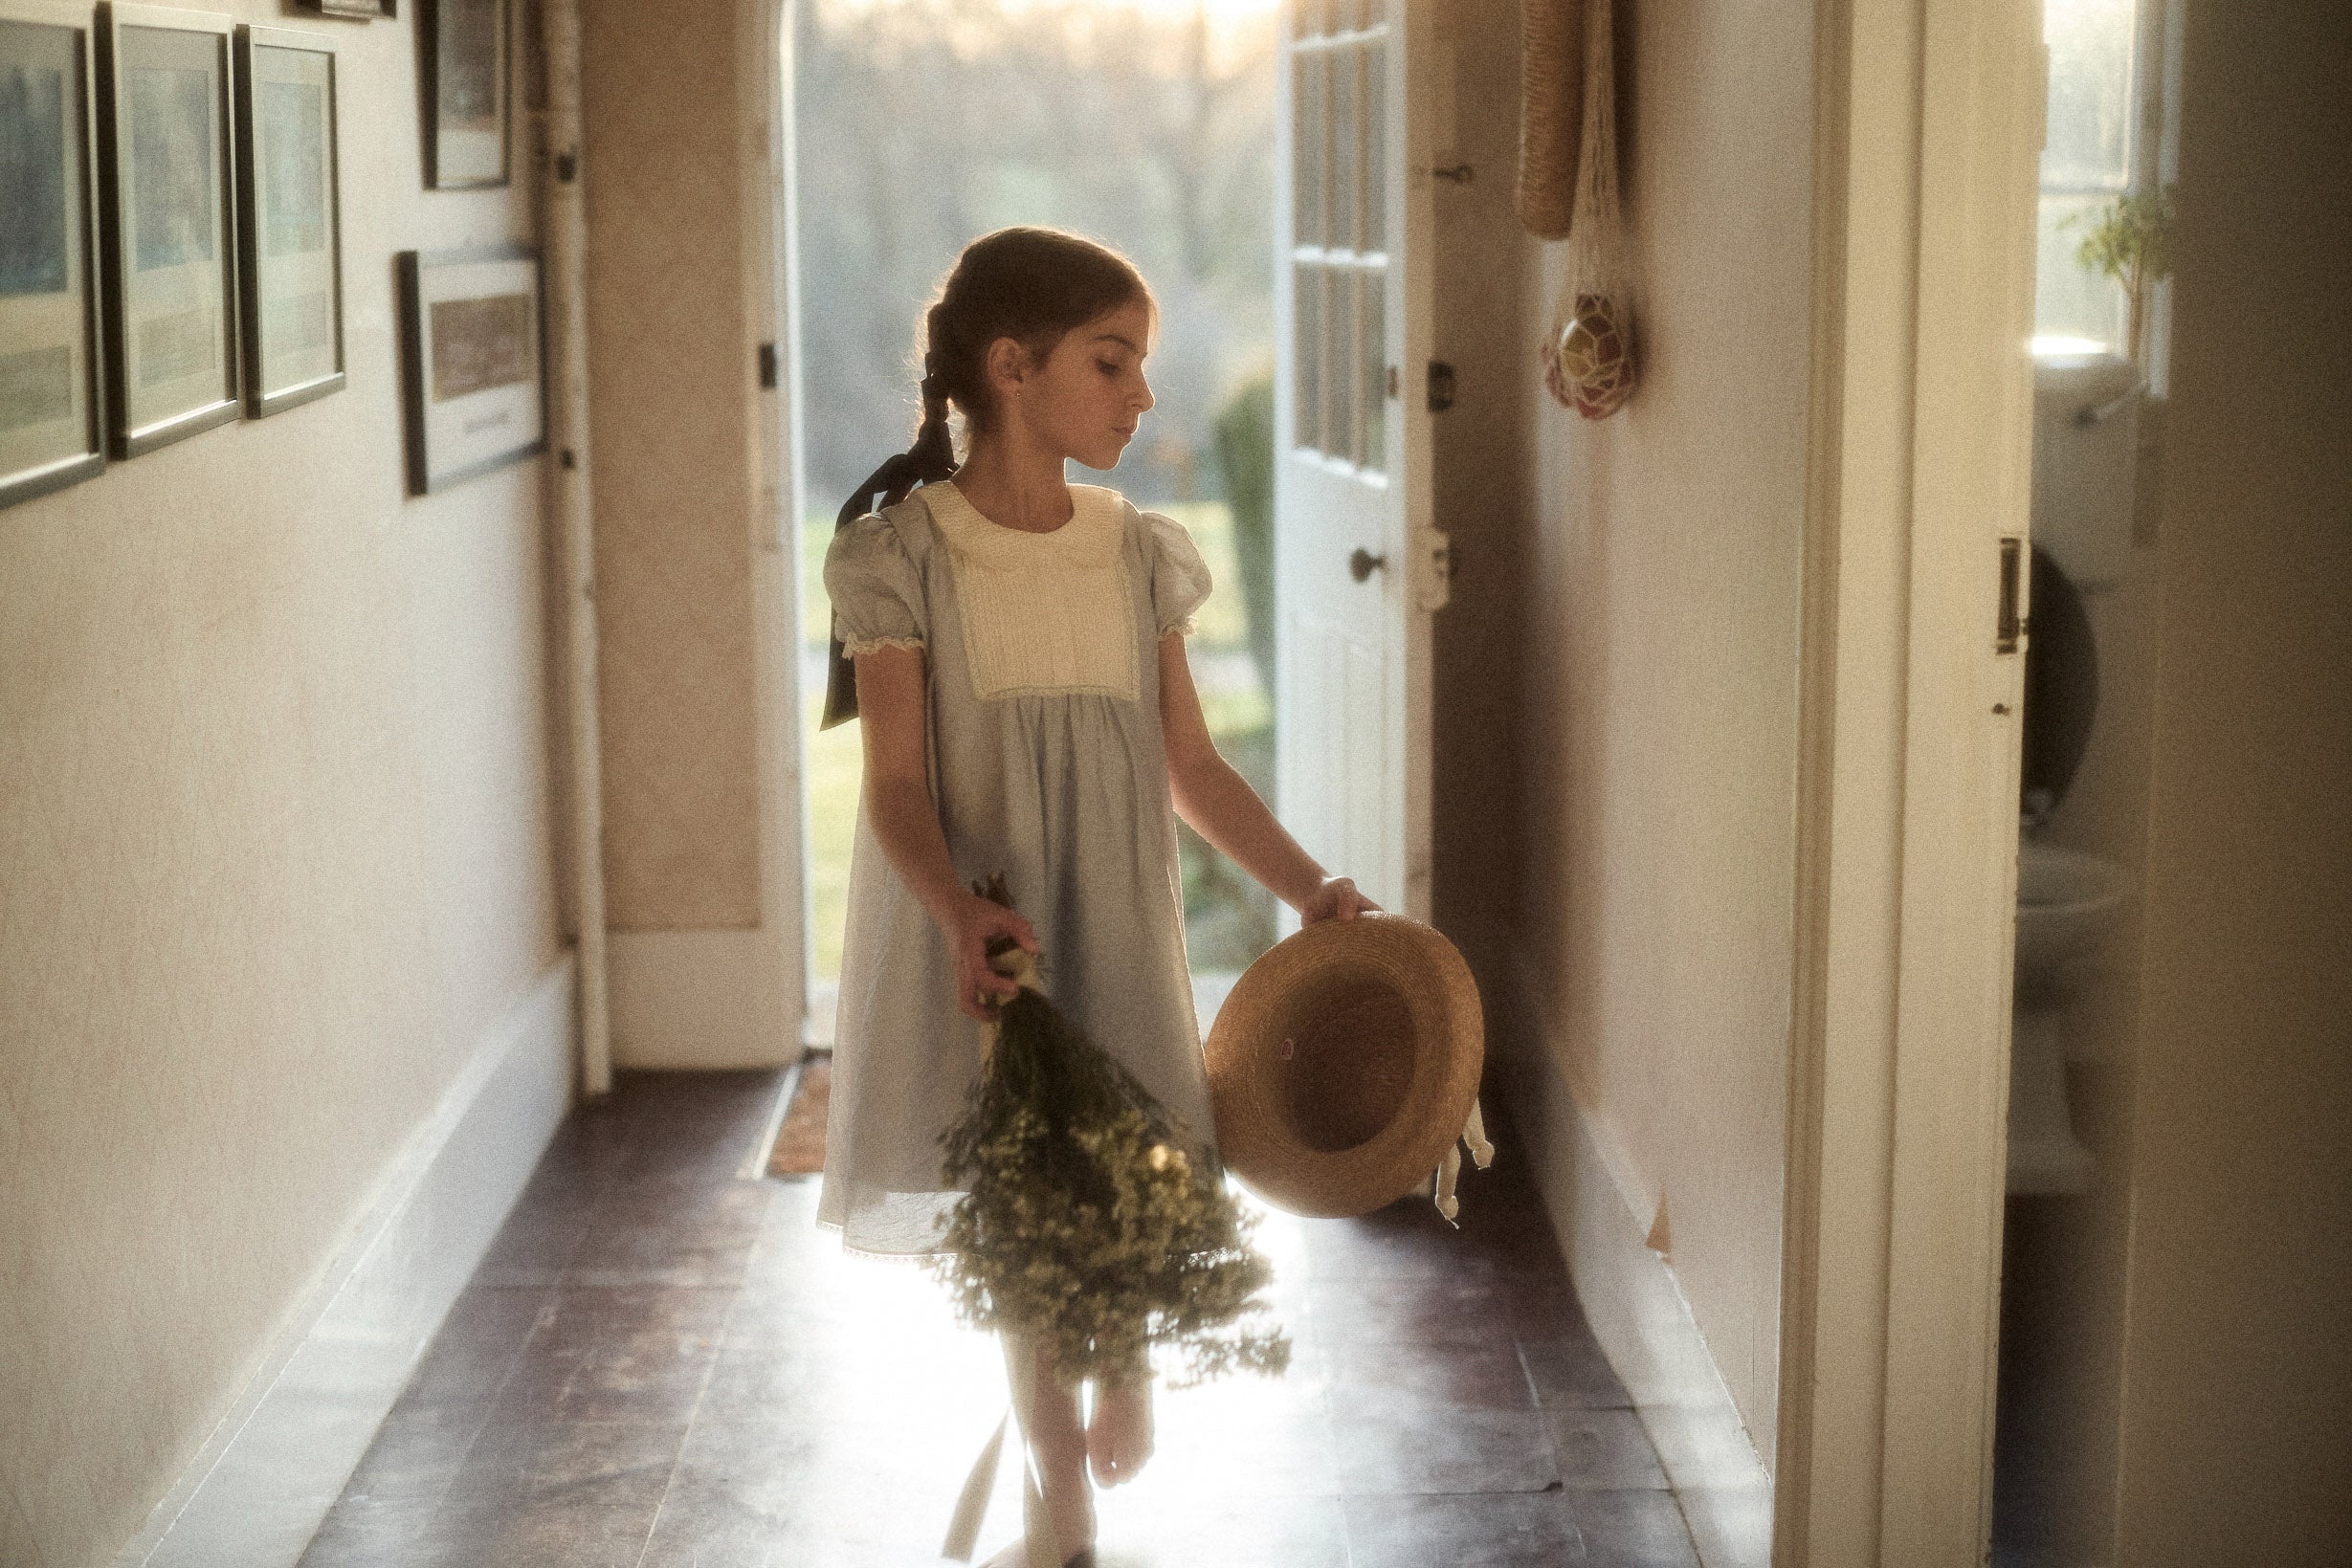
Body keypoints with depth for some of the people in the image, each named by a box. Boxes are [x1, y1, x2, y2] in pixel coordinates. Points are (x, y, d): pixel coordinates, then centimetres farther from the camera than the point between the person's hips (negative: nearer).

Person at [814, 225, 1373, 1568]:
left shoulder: (1141, 556, 2)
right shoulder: (903, 556, -9)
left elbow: (1191, 766, 7)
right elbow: (898, 782, -13)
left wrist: (1307, 885, -4)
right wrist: (961, 913, -30)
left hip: (1115, 930, 2)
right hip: (974, 939, -2)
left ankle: (1126, 1356, 30)